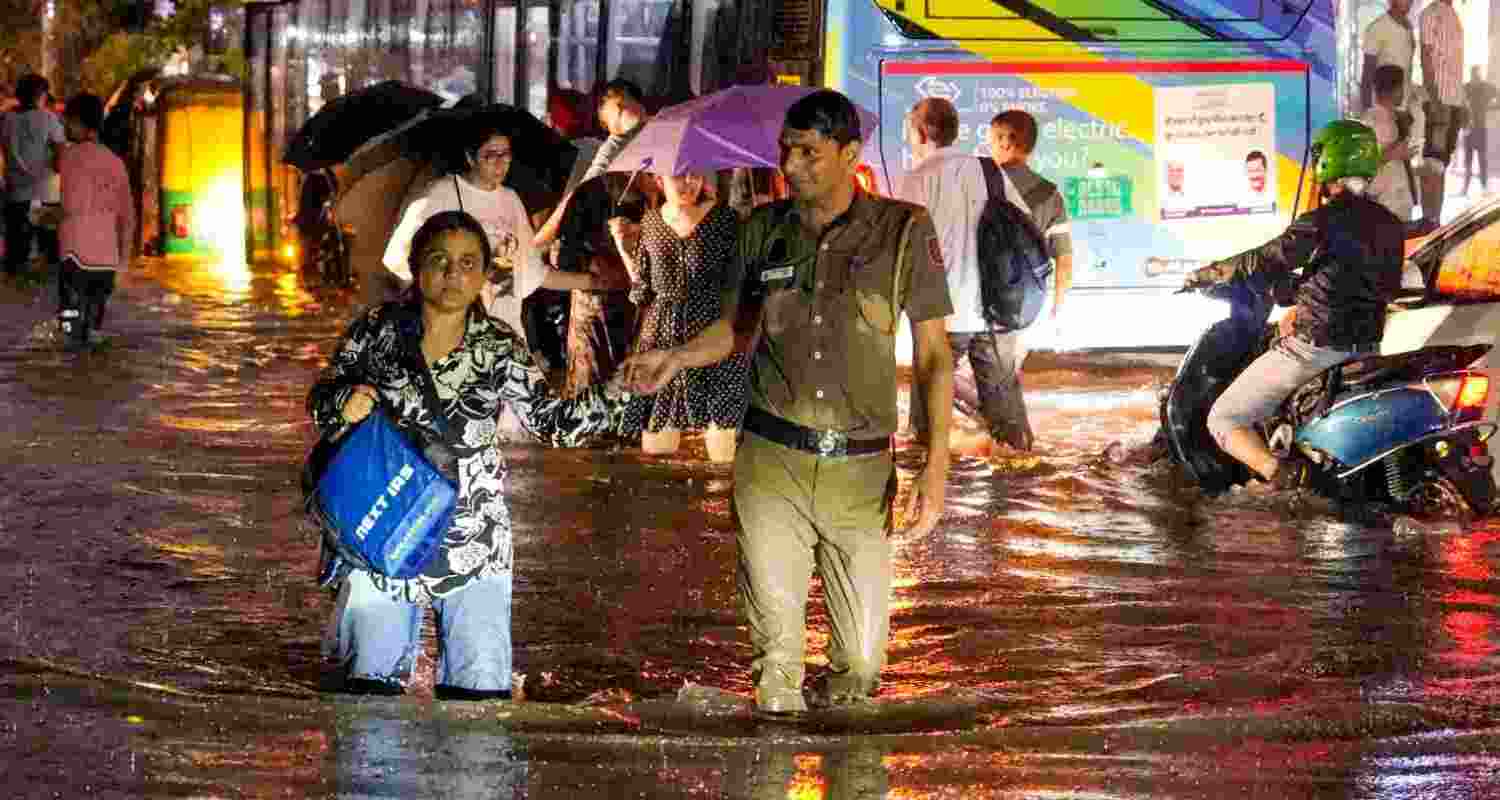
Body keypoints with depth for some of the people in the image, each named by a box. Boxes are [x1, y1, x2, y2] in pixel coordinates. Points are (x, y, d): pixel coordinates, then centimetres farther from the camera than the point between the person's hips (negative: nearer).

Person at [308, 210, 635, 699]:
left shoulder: (499, 348, -1)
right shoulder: (378, 329, -2)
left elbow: (554, 423, -3)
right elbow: (320, 400, 5)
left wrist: (616, 392, -17)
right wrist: (343, 402, -18)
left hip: (472, 535, 0)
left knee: (481, 683, 1)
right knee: (372, 676, 4)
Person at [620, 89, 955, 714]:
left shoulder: (902, 231, -1)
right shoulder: (764, 230, 6)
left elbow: (933, 352, 0)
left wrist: (936, 465, -8)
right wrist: (676, 358, 0)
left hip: (860, 471, -1)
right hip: (770, 463, 1)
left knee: (861, 662, 3)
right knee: (776, 656, -1)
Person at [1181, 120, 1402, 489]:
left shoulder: (1322, 223, -16)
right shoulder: (1390, 225, 5)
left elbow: (1266, 261, -17)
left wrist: (1207, 273, -1)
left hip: (1314, 348, -7)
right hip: (1367, 346, 7)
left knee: (1224, 420, 1)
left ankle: (1282, 474, -27)